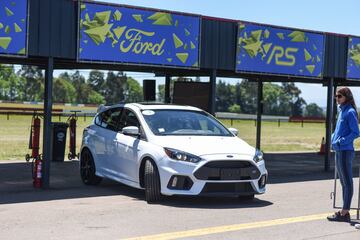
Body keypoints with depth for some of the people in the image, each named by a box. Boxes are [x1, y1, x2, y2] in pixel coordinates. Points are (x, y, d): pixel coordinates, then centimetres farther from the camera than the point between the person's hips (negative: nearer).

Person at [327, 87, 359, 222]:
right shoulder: (342, 111, 15)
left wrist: (341, 141, -19)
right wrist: (334, 139, 10)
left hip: (345, 152, -10)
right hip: (339, 151, 10)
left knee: (347, 183, -4)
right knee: (343, 182, 14)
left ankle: (345, 213, 0)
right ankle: (344, 211, 21)